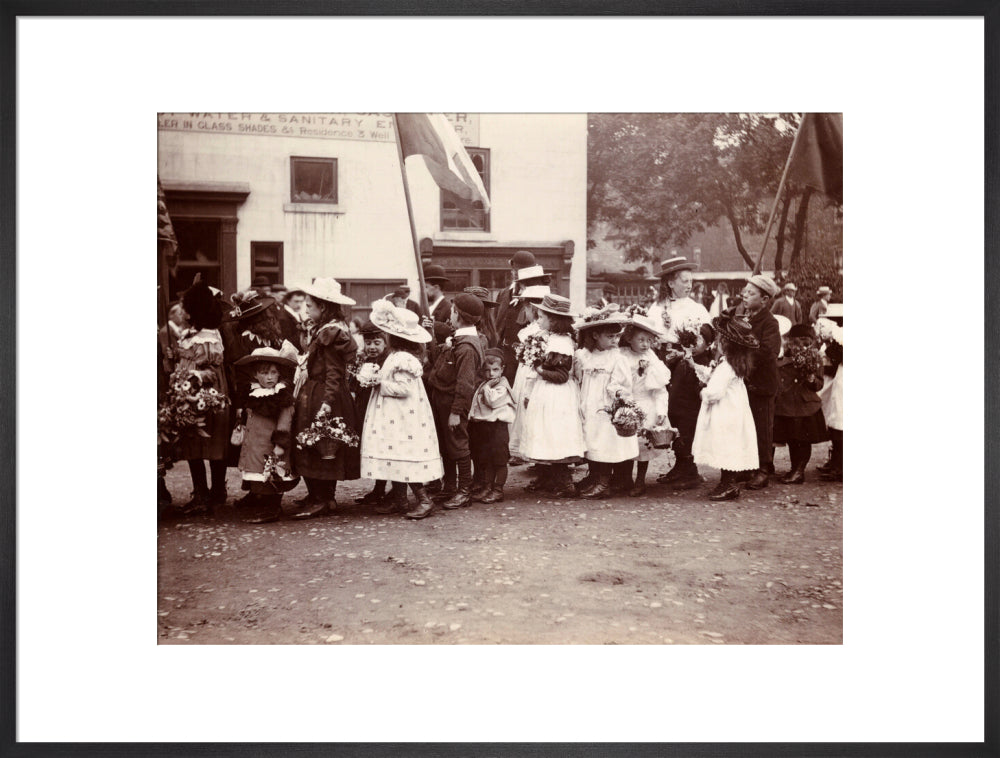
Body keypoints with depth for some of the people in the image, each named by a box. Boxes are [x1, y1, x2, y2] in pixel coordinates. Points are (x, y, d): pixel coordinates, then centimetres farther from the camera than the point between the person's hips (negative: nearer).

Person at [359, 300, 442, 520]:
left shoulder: (402, 359, -20)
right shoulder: (397, 355, 12)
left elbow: (403, 388, -25)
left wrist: (380, 383, -16)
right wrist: (378, 378, 7)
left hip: (402, 420, -10)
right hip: (396, 419, 10)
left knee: (404, 460, -7)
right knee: (397, 459, 14)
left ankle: (424, 500, -3)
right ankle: (398, 499, 21)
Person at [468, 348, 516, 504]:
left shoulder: (502, 386, -8)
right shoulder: (482, 385, 15)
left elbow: (492, 401, -21)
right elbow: (476, 404, 19)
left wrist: (487, 387, -14)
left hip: (498, 426, -8)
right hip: (482, 425, 8)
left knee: (499, 459, -1)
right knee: (485, 459, 13)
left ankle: (498, 490, 5)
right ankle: (486, 486, 22)